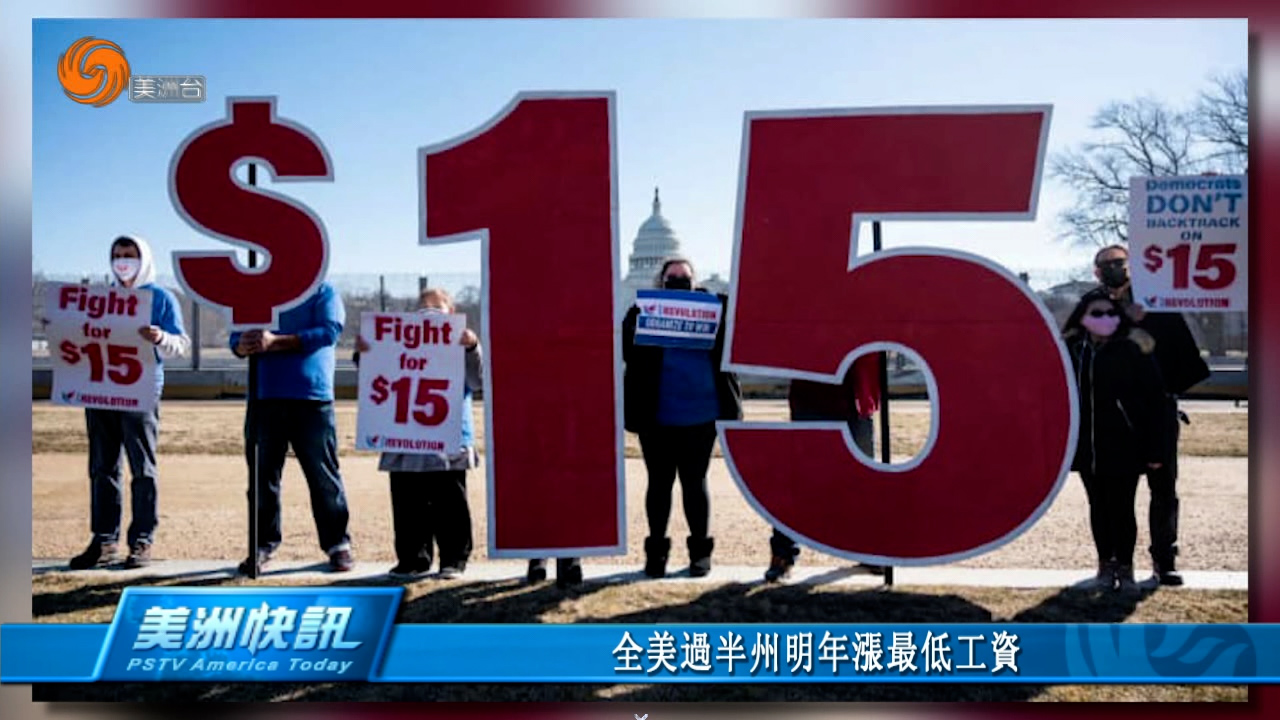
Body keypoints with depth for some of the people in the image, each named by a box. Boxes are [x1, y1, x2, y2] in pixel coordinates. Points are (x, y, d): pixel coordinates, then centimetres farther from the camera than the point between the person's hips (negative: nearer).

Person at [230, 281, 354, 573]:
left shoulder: (323, 291, 5)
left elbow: (329, 331, -12)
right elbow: (237, 335, 12)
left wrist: (276, 342, -21)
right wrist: (242, 346, -14)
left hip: (311, 399, -4)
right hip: (264, 398, 4)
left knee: (323, 474, 0)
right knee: (263, 475, 8)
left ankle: (337, 544, 10)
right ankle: (264, 544, 19)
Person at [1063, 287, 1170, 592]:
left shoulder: (1134, 349, -6)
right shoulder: (1071, 350, 3)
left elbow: (1153, 400, -7)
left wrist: (1154, 449, -10)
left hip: (1124, 446, -3)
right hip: (1087, 448, 3)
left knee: (1121, 508, 0)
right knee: (1098, 507, 12)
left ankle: (1124, 567, 15)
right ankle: (1105, 563, 25)